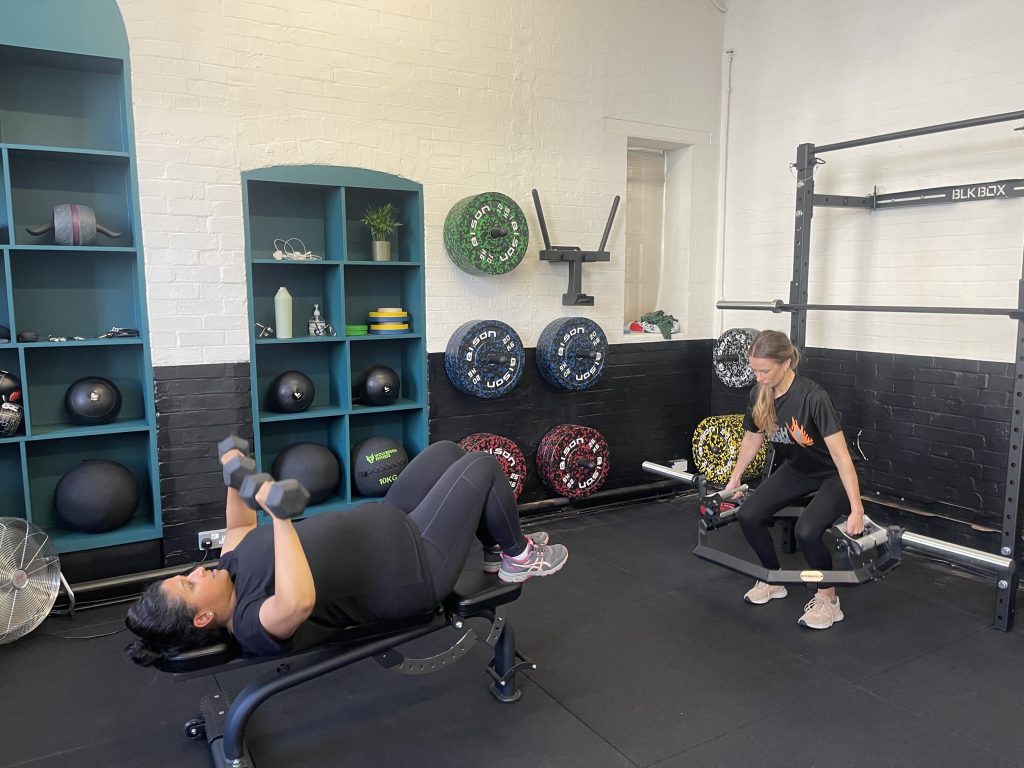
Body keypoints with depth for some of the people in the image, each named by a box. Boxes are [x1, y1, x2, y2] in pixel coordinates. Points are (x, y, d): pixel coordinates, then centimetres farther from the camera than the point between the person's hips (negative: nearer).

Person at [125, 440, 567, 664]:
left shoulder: (233, 569, -3)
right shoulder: (255, 624, -28)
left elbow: (241, 530, 18)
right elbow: (299, 602, -52)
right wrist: (280, 514, -54)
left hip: (386, 525, 9)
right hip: (413, 569, -9)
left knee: (446, 451, 12)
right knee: (482, 467, -8)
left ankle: (497, 545, 30)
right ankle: (519, 557, 18)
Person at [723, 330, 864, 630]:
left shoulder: (813, 397, -32)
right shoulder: (759, 394, -12)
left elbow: (840, 454, -32)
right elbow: (752, 438, 5)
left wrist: (856, 510, -34)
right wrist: (734, 479, 15)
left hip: (832, 476, -6)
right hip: (795, 470, 6)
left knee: (806, 531, -28)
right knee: (748, 516, -10)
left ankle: (828, 599, 0)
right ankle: (773, 581, 15)